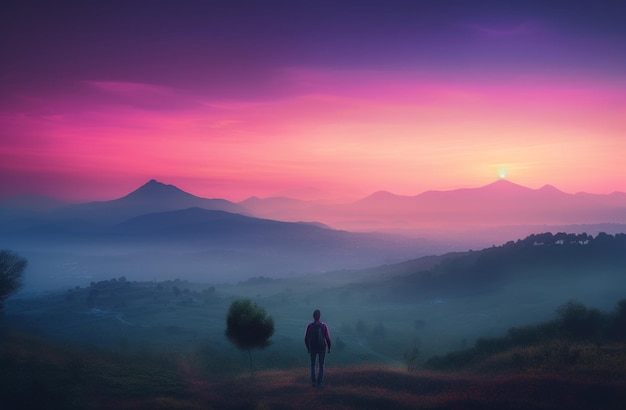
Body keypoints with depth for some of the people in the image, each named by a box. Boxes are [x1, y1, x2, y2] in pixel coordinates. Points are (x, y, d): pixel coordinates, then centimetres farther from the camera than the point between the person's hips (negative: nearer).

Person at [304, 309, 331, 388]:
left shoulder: (309, 326, -9)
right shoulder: (324, 326, -13)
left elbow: (306, 339, -5)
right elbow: (328, 338, -12)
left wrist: (308, 348, 10)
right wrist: (329, 348, 3)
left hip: (313, 348, 1)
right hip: (322, 348, -1)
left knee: (313, 365, 17)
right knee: (321, 365, 11)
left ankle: (314, 382, 15)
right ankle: (320, 383, 7)